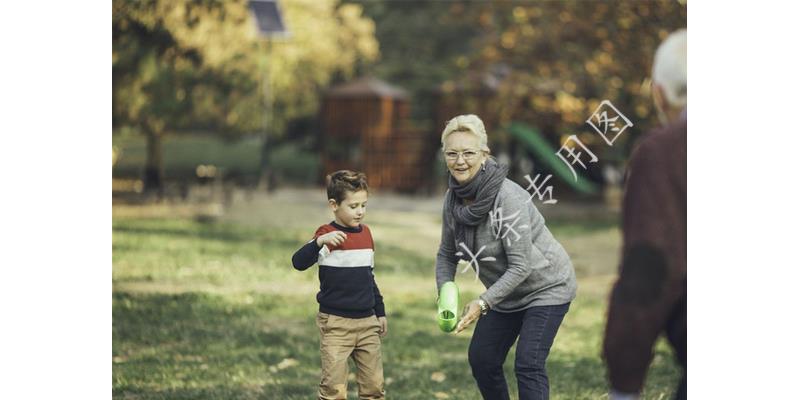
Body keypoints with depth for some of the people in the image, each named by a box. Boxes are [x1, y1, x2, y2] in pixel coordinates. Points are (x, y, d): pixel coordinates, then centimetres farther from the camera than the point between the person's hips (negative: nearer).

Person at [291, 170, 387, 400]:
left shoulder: (365, 233, 9)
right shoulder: (328, 235, -10)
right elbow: (298, 262, -26)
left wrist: (380, 312, 22)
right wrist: (320, 241, -41)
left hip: (367, 322, 6)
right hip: (336, 324, -6)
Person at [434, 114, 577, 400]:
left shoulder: (508, 197, -29)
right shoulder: (453, 198, -8)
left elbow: (520, 267, -29)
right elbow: (447, 254, 3)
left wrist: (483, 303, -33)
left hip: (545, 287, -8)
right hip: (506, 292, 8)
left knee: (528, 364, -18)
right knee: (482, 358, 8)